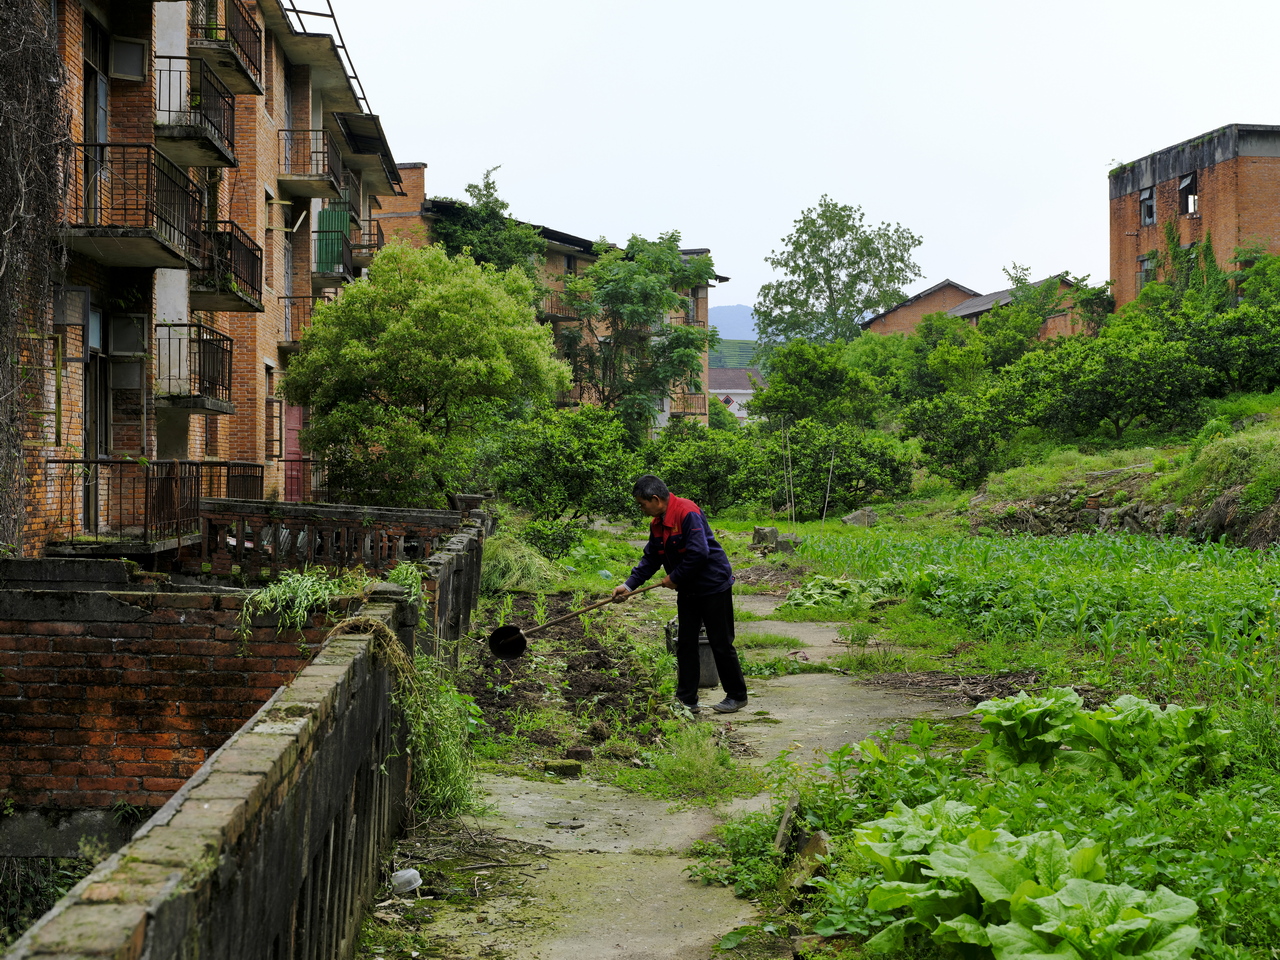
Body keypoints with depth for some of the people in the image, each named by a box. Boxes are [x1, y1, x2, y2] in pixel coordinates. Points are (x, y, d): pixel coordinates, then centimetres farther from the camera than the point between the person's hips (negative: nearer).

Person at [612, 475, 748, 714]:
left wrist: (674, 578, -17)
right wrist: (629, 585, 2)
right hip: (688, 591, 9)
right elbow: (650, 559, 12)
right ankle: (687, 700, 15)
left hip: (713, 587, -9)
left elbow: (699, 552, -29)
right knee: (685, 644, 9)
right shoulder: (657, 523, 7)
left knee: (721, 644, -1)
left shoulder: (687, 513, -23)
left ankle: (737, 696, 12)